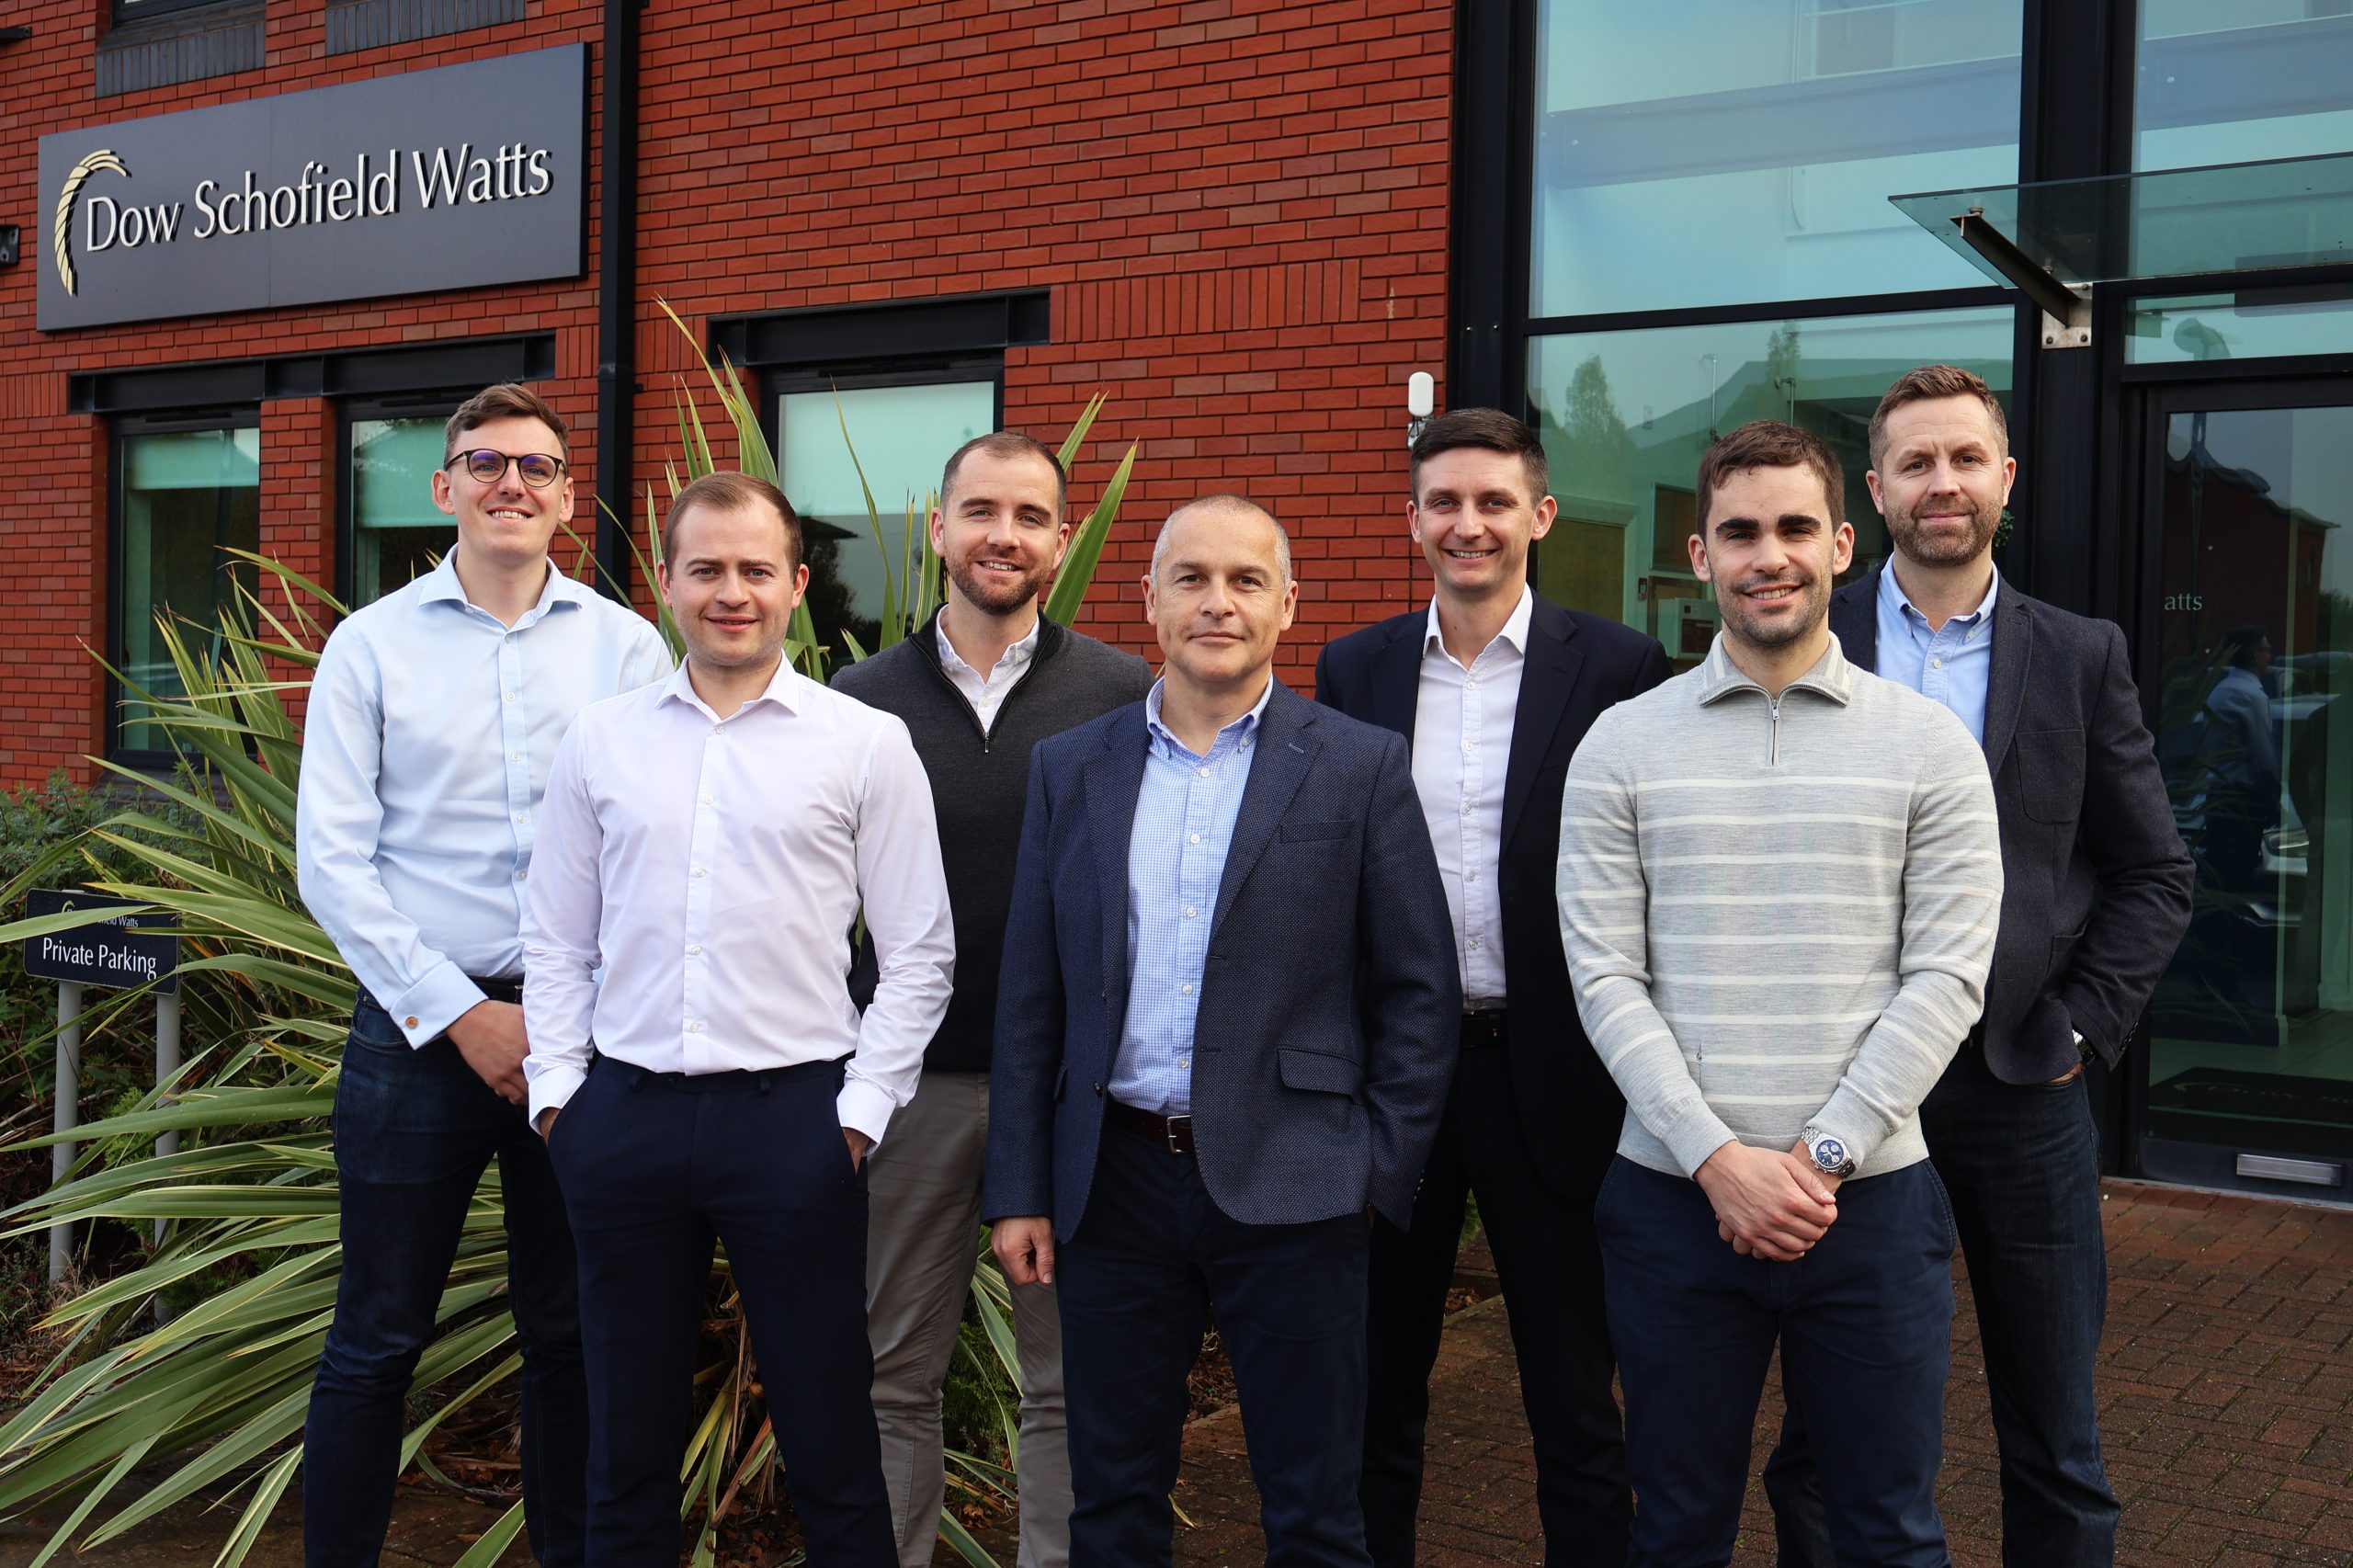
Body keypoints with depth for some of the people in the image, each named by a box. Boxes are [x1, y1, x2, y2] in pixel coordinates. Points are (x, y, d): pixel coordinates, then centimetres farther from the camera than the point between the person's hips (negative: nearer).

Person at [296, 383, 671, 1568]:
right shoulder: (371, 645, 2)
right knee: (377, 1339, 7)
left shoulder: (626, 647, 3)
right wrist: (461, 1016, -8)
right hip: (416, 1026, -1)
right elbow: (331, 860, -3)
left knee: (570, 1333, 12)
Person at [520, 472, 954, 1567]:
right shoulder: (600, 740, 7)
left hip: (792, 1116, -2)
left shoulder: (867, 745, -1)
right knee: (627, 1438, 15)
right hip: (622, 1113, 3)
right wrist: (557, 1092, 3)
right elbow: (556, 943, 12)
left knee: (829, 1442, 4)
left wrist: (860, 1111, -6)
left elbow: (918, 954, 0)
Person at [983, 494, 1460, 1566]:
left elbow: (1418, 991, 0)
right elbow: (1029, 995, 7)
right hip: (1112, 1185, 3)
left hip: (1289, 1188, -2)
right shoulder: (1069, 769, 7)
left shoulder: (1362, 768, -1)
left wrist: (1383, 1175, -6)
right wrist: (1019, 1190, 4)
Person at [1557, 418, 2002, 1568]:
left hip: (1870, 1200, 0)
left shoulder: (1929, 744, 2)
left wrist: (1824, 1154, -11)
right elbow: (1605, 978, -2)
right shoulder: (1622, 747, 2)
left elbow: (1946, 978, -3)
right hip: (1674, 1200, 0)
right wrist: (1719, 1158, -11)